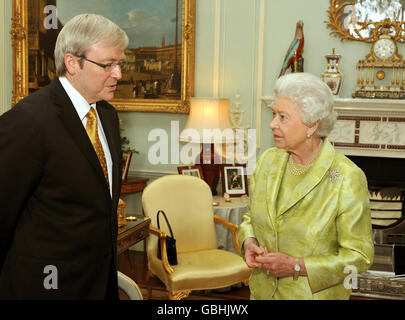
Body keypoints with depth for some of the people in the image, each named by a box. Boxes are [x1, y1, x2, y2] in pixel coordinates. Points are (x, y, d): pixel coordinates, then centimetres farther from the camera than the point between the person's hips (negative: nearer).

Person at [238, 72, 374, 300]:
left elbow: (359, 256, -15)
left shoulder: (347, 178, -19)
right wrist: (248, 241, -11)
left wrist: (296, 267, -21)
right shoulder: (268, 160, -3)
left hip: (315, 294, -4)